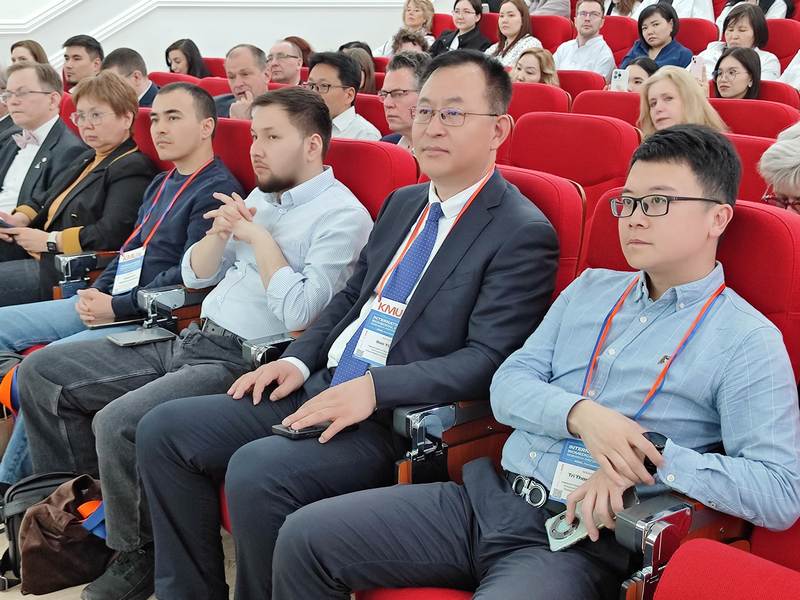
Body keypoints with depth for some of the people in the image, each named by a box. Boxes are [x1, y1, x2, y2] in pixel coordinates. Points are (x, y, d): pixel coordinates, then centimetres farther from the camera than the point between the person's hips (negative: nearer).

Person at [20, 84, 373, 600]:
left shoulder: (342, 215, -9)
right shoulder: (259, 197, 16)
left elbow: (299, 311, -20)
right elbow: (195, 276, 17)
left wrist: (258, 236, -12)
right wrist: (220, 232, -2)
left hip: (242, 362, -9)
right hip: (190, 341, 9)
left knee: (118, 422, -29)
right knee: (40, 373, 3)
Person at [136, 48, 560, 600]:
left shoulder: (524, 233, -9)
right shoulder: (402, 203, 16)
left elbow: (487, 360, -16)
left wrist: (374, 388, -24)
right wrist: (299, 360, 5)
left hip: (396, 418, -8)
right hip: (319, 388, 8)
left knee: (257, 470, -30)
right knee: (164, 429, -2)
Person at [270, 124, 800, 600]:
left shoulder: (747, 341, -3)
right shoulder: (590, 288, 16)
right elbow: (508, 386, 7)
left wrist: (653, 455, -19)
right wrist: (580, 414, -14)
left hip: (581, 544, -6)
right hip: (488, 497, 6)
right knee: (304, 537, -5)